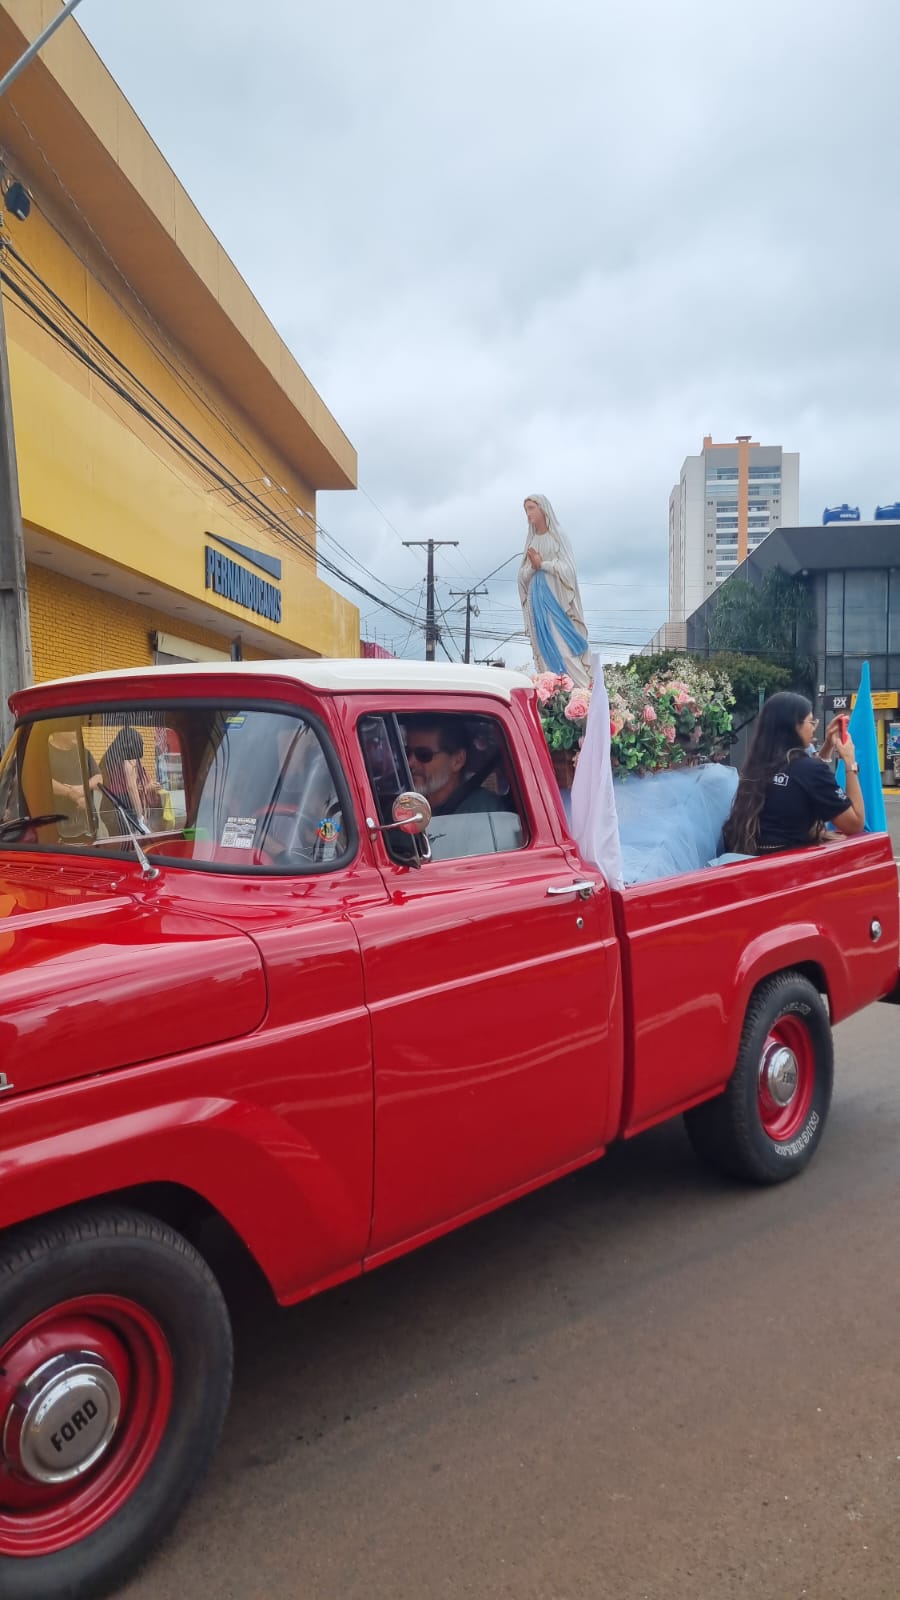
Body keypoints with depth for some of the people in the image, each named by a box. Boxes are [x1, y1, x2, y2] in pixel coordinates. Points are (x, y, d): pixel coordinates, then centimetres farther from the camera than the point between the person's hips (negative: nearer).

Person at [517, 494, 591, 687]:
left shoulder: (558, 536, 0)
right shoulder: (531, 540, 14)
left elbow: (567, 569, -8)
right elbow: (522, 575, 9)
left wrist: (542, 564, -11)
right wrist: (532, 567, -10)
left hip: (556, 599, -5)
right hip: (536, 602, 5)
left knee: (563, 646, -13)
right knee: (544, 649, 1)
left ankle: (582, 690, -13)